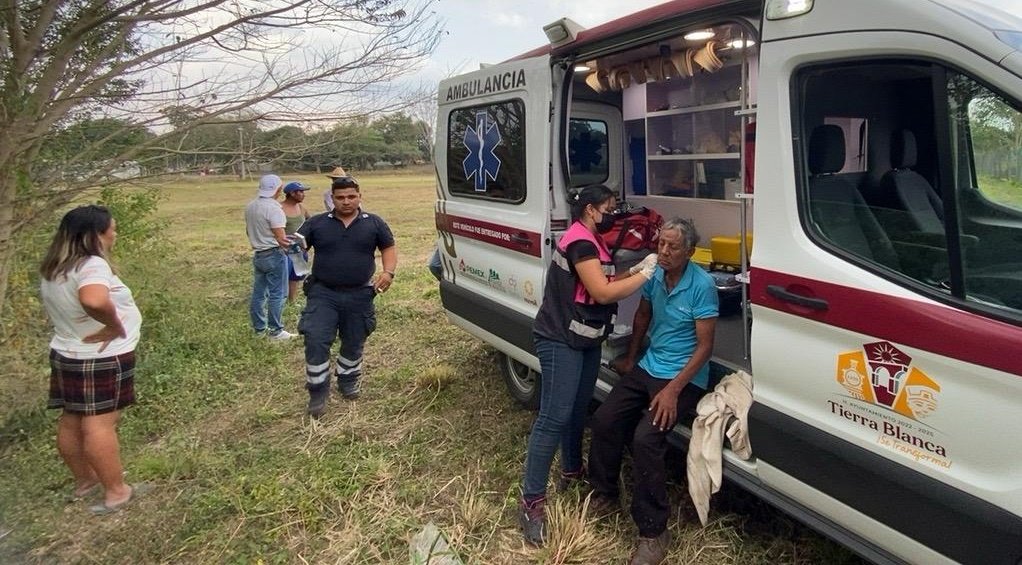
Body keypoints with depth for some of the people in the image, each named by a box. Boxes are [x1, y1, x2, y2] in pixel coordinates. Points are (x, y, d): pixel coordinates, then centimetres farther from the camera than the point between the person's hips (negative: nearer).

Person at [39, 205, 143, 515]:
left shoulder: (54, 269, 6)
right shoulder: (92, 265, -24)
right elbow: (94, 301, -45)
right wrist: (116, 326, -28)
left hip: (66, 354, 9)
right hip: (101, 359, -9)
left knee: (71, 421, 17)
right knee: (100, 425, -2)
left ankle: (84, 479, 34)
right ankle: (116, 491, 9)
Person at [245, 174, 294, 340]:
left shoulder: (250, 206, 6)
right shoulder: (273, 207, -18)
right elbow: (281, 238, -21)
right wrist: (289, 247, -3)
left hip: (258, 254, 8)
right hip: (274, 255, -8)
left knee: (258, 293, 14)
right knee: (276, 294, 0)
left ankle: (259, 326, 23)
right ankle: (275, 331, 4)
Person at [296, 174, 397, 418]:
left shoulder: (374, 223, 4)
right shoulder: (316, 223, 3)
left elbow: (389, 248, 10)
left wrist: (388, 272, -8)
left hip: (359, 295, 1)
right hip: (323, 293, -1)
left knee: (354, 343, 13)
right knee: (316, 341, -10)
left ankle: (348, 380, 37)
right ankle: (318, 391, 5)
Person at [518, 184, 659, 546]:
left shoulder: (591, 242, 16)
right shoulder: (581, 242, -19)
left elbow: (605, 282, 16)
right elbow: (602, 292, -23)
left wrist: (635, 270, 3)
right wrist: (645, 274, -16)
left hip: (585, 340, 10)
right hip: (561, 341, -10)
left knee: (578, 410, 19)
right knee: (554, 417, -11)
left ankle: (572, 471, 37)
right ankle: (532, 500, -7)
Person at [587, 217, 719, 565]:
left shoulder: (702, 286, -18)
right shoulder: (654, 275, 0)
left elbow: (704, 346, -18)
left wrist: (673, 389, -23)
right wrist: (630, 359, 19)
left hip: (685, 378, -7)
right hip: (648, 367, 7)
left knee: (646, 437, -24)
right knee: (604, 420, -5)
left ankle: (653, 532, -11)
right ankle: (604, 494, 18)